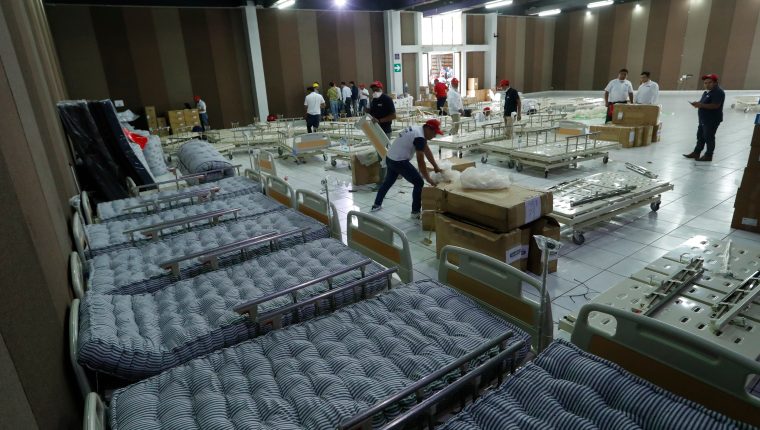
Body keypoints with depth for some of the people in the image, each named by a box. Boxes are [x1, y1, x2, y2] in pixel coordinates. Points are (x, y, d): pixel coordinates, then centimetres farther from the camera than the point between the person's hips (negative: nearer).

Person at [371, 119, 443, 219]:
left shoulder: (418, 129, 9)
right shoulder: (419, 137, -21)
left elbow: (427, 151, 15)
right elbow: (420, 161, -21)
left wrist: (436, 167, 17)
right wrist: (428, 179, -15)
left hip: (390, 158, 10)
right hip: (399, 162, -10)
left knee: (388, 181, 27)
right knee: (419, 183, -2)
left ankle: (376, 205, 39)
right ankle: (415, 212, 4)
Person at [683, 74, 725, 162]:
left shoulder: (718, 92, -16)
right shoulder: (707, 92, 14)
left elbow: (715, 105, -25)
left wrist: (701, 105, -27)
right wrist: (698, 104, 2)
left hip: (712, 120, -10)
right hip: (704, 119, 10)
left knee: (709, 138, -2)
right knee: (700, 136, 15)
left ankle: (708, 156, 7)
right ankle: (696, 153, 25)